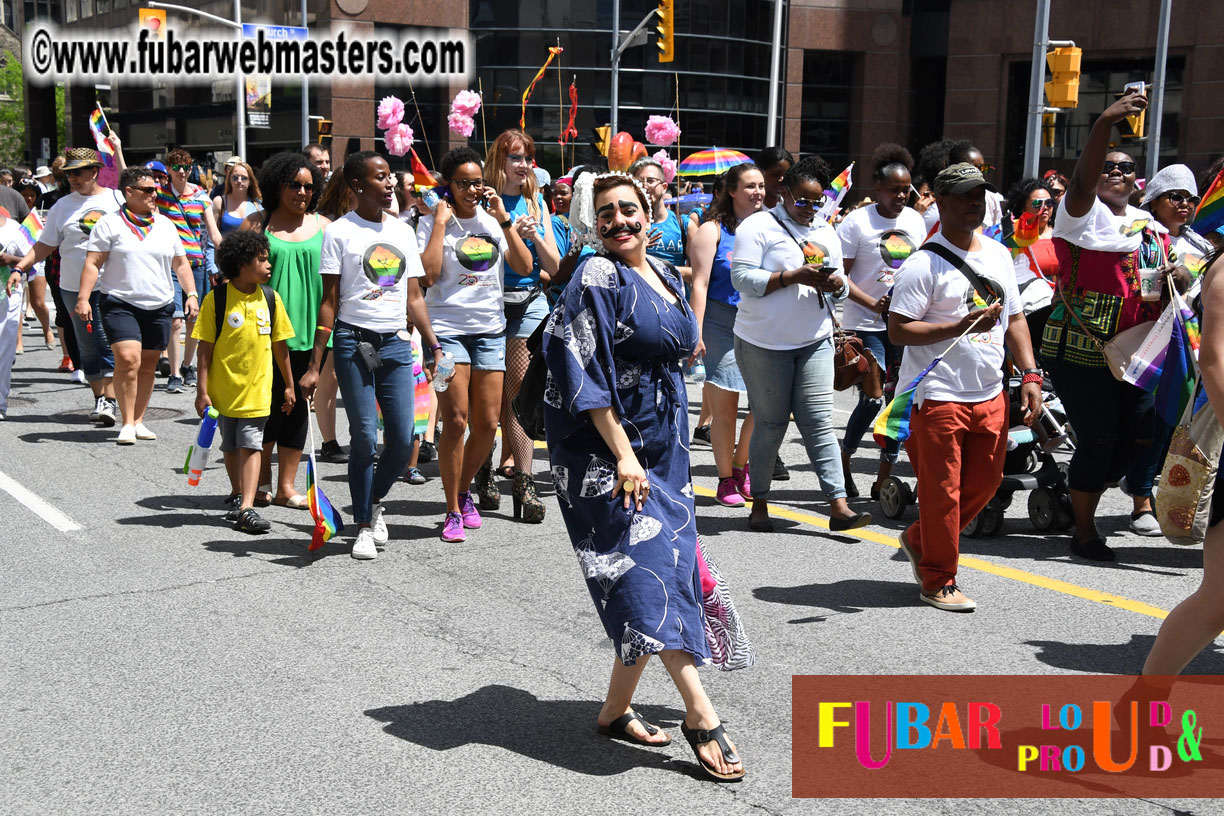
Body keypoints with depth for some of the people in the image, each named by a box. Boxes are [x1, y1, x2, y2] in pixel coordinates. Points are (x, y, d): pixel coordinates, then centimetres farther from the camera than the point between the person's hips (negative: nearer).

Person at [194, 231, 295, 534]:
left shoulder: (270, 298, 1)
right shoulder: (216, 299, -8)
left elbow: (280, 345, 8)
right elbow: (205, 348, -6)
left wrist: (288, 385, 11)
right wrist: (202, 390, -8)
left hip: (257, 387, 1)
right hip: (223, 388, -1)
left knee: (251, 444, -7)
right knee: (231, 446, 14)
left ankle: (246, 508, -10)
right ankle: (237, 495, 35)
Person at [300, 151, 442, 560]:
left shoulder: (403, 231, 13)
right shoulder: (340, 232, -1)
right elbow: (329, 302, -2)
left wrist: (433, 344, 7)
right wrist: (314, 365, -6)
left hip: (396, 342, 4)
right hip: (354, 342, -4)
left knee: (403, 439, 1)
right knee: (365, 439, -2)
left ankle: (375, 500, 29)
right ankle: (364, 525, 14)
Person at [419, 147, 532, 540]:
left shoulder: (493, 221, 11)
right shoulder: (432, 223, 0)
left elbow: (524, 267, 1)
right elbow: (429, 274, -15)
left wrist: (504, 220, -4)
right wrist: (440, 222, -11)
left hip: (490, 330, 4)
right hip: (448, 328, -4)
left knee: (487, 424, 2)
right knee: (455, 420, -11)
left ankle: (464, 490, 26)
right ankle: (453, 510, 1)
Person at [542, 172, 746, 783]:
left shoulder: (666, 277, 13)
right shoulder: (597, 278, -11)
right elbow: (587, 373, -17)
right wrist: (623, 453, -21)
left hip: (663, 443, 8)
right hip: (608, 447, -8)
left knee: (665, 566, 7)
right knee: (648, 560, -11)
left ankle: (616, 710, 18)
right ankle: (700, 714, -7)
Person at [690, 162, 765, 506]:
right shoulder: (713, 231, 0)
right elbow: (700, 284, -6)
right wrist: (696, 332, -14)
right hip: (722, 325, -4)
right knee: (724, 407, 0)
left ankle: (740, 465, 18)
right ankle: (726, 479, 13)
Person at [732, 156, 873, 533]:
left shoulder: (826, 233, 16)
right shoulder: (758, 227, -3)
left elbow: (842, 289, 19)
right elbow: (743, 278, -14)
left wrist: (836, 283, -5)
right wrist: (794, 277, -20)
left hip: (815, 342, 5)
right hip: (764, 343, -4)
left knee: (819, 423, -2)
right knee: (770, 424, 2)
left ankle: (838, 506, -6)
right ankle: (759, 503, 16)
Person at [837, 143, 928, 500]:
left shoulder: (915, 220, 10)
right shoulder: (857, 222, -7)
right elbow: (839, 276, -10)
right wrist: (872, 304, -21)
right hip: (866, 325, -5)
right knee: (873, 399, -12)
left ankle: (883, 479, 14)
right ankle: (844, 459, 14)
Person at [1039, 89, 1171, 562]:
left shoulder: (1149, 225, 16)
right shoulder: (1084, 215, -6)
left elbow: (1160, 279, 29)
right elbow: (1082, 182, -28)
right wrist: (1104, 124, -43)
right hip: (1079, 350, -7)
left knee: (1144, 430, 6)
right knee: (1098, 438, -3)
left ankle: (1088, 491, 30)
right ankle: (1084, 532, 12)